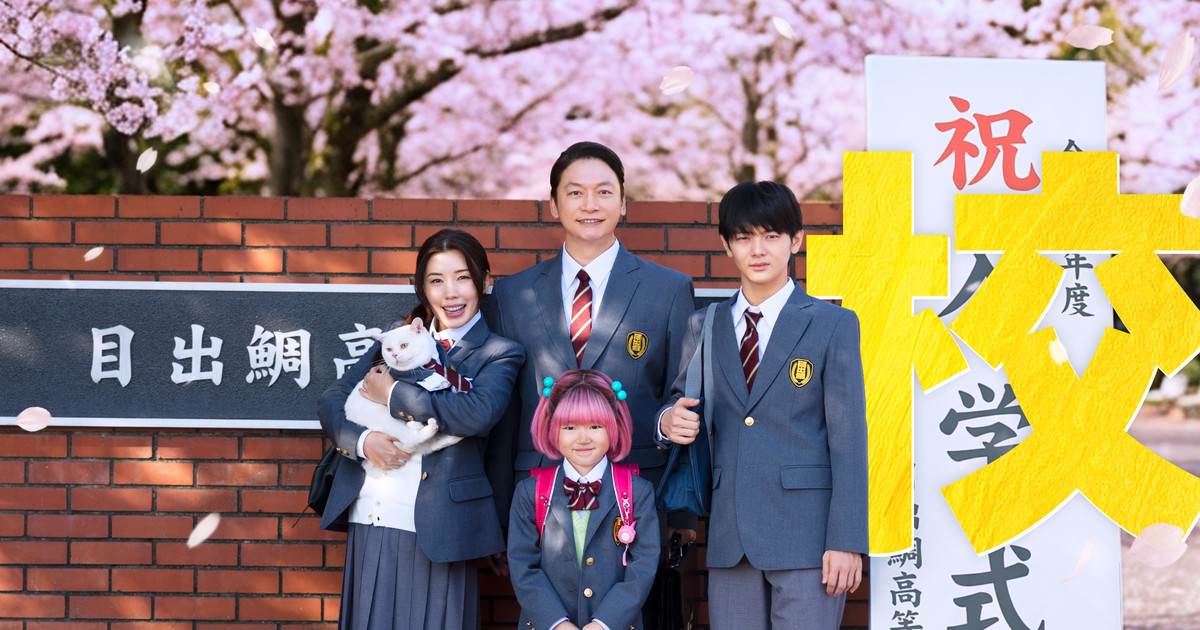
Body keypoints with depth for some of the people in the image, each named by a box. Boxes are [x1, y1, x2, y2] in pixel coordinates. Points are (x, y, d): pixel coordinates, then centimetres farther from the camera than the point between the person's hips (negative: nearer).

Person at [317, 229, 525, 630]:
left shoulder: (499, 353, 3)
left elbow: (478, 414, -18)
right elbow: (332, 401, 11)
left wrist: (392, 394, -11)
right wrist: (361, 441, -10)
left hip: (433, 528, -4)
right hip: (369, 521, 4)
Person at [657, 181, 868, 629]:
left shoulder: (833, 326, 3)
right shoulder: (705, 329, 14)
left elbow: (848, 437, -2)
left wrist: (846, 541, -9)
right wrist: (668, 421, -5)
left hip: (806, 538, -3)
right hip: (731, 539, 4)